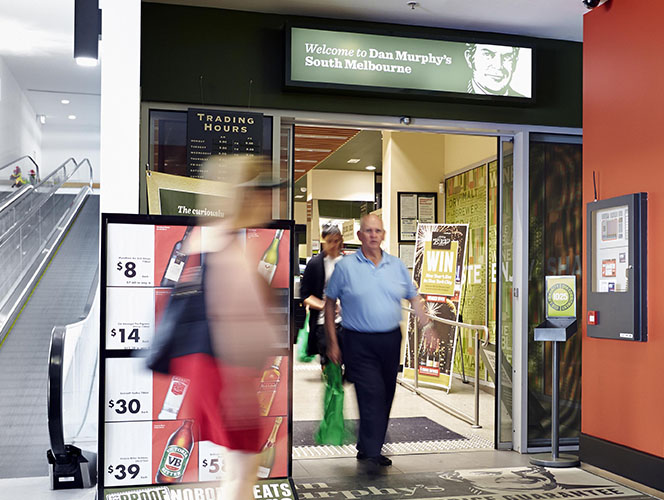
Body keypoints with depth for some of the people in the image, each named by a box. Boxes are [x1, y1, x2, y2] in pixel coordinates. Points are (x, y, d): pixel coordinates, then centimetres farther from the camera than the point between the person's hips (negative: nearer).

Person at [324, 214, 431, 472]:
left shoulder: (397, 265, 7)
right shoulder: (345, 267, -3)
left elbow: (414, 298, 16)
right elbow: (330, 303, 4)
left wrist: (427, 326, 3)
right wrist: (333, 342, 1)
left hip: (390, 339, 4)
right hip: (359, 342, -4)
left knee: (385, 397, 10)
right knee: (372, 395, -13)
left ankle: (370, 449, 26)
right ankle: (369, 453, -6)